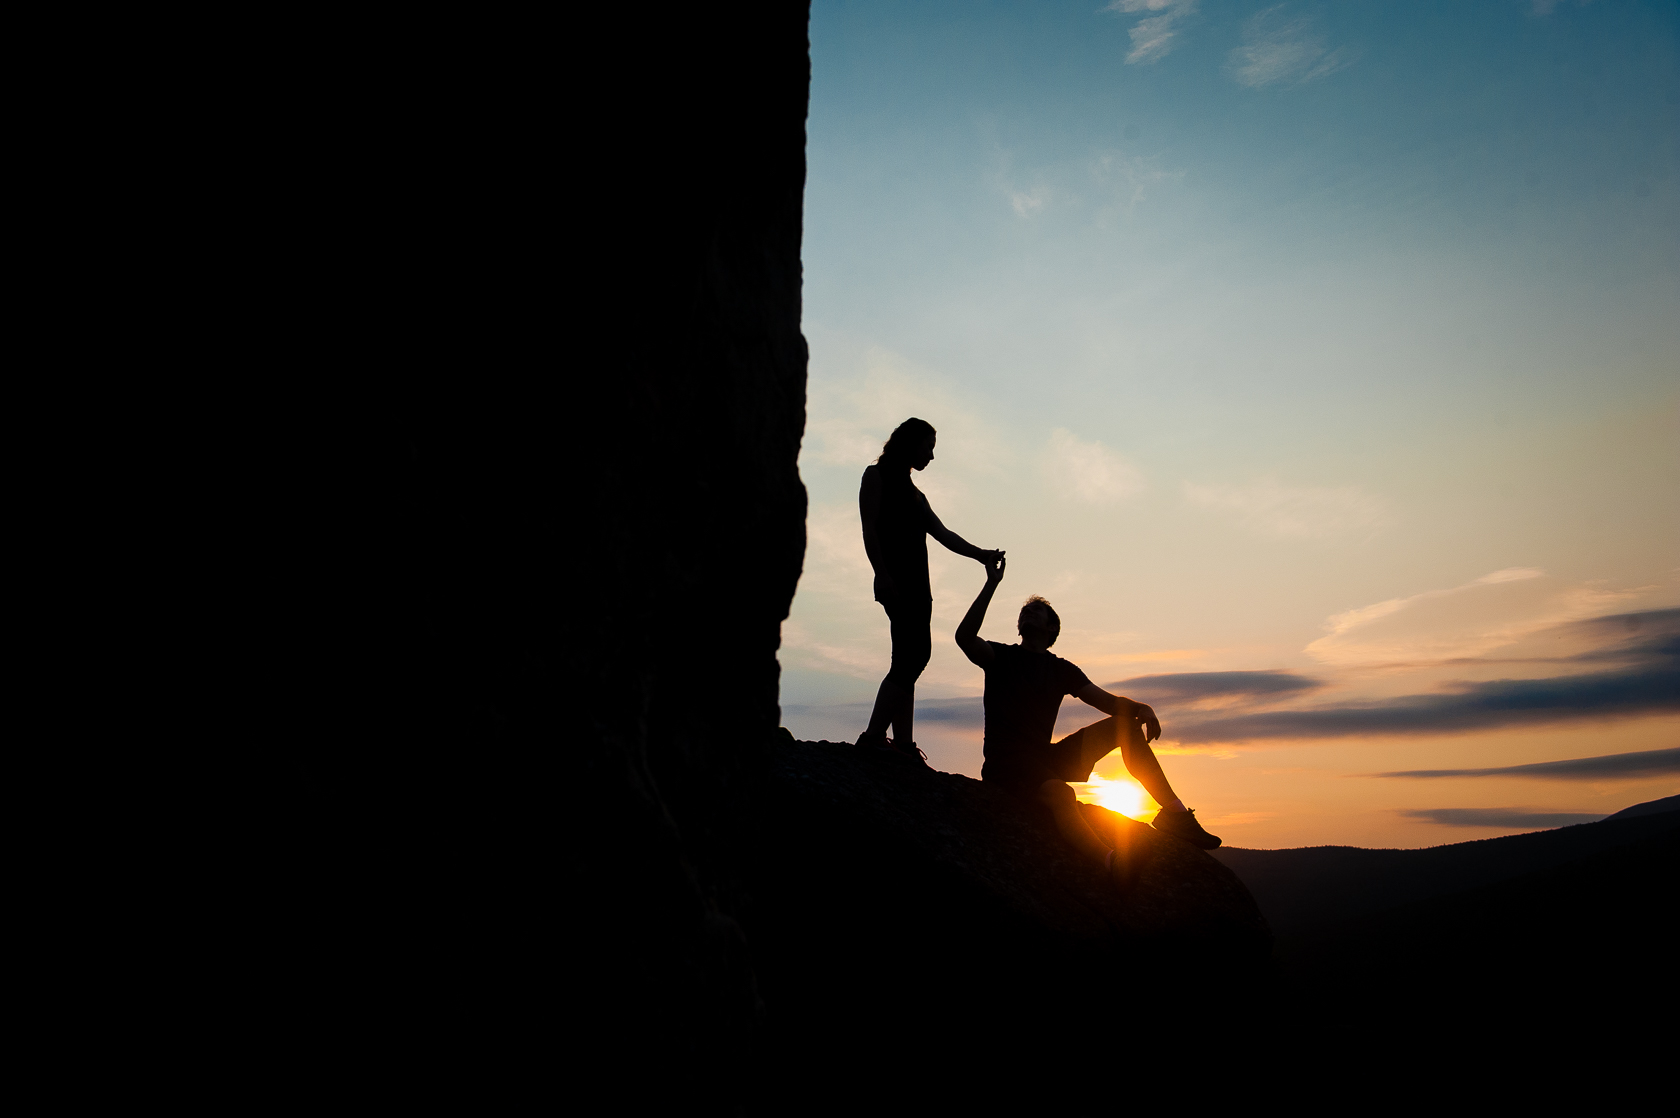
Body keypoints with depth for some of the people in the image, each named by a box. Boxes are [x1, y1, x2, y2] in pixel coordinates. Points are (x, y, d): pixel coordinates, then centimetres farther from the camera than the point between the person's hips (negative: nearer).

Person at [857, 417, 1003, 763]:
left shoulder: (914, 494, 28)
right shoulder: (876, 476, 5)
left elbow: (942, 534, 23)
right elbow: (869, 529, -6)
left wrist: (980, 554, 10)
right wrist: (882, 575, -18)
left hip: (917, 584, 8)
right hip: (896, 580, -8)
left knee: (910, 659, 2)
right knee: (914, 655, -19)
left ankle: (903, 745, 0)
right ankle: (873, 736, -21)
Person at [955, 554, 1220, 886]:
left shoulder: (1061, 670, 17)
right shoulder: (1001, 657, 6)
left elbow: (1107, 701, 10)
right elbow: (964, 637, -15)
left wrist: (1140, 708, -13)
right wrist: (992, 584, -14)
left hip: (1046, 760, 5)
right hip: (1005, 766, -5)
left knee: (1124, 723, -5)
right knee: (1059, 792, -39)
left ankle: (1173, 812, -10)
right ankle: (1111, 860, -63)